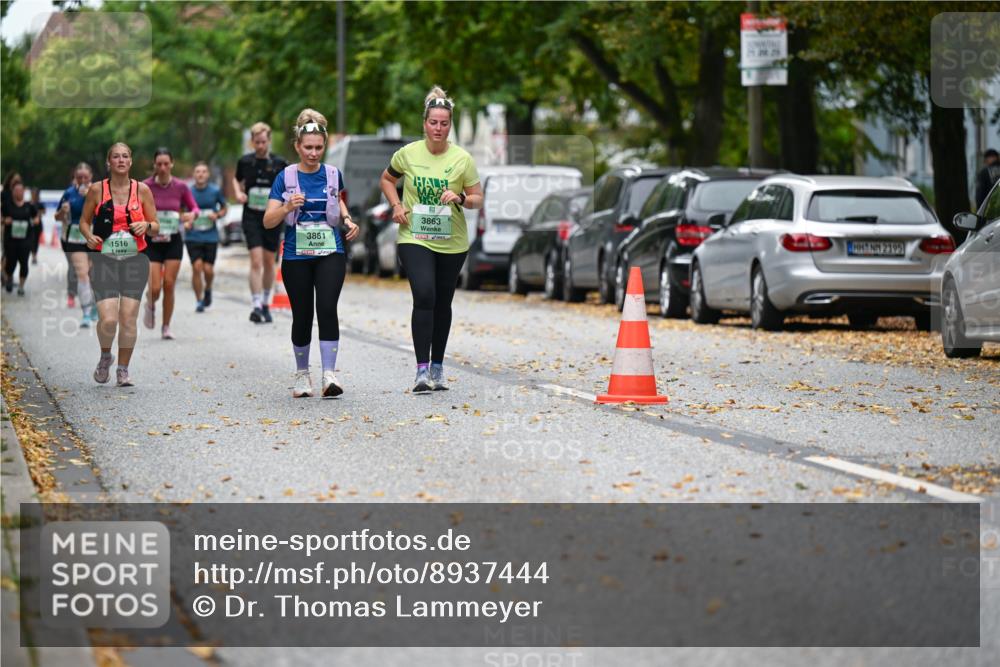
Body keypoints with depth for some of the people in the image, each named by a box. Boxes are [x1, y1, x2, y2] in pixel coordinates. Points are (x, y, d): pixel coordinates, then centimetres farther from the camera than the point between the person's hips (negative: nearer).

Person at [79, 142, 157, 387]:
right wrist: (89, 236, -9)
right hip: (104, 259, -1)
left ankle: (123, 369, 13)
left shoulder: (142, 190, 4)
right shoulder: (97, 190, 2)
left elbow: (156, 227, 9)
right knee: (108, 319, -13)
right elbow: (84, 220, 11)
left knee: (128, 318, -3)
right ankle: (105, 356, 17)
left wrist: (147, 226, -14)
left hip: (135, 260, 1)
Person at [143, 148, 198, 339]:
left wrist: (192, 215, -13)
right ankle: (150, 305, 28)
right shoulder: (145, 186, -5)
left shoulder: (180, 186, -2)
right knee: (155, 288, -9)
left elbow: (194, 207, 9)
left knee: (169, 285, -4)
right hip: (152, 242, -1)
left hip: (174, 242, 1)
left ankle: (166, 327, 11)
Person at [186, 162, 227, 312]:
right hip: (193, 236, 0)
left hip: (211, 236, 0)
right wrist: (185, 222, -8)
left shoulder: (215, 191, 1)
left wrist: (217, 215, -8)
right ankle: (199, 301, 4)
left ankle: (208, 289, 31)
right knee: (197, 267, -9)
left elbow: (224, 209, 13)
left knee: (208, 269, -3)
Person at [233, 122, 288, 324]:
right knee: (256, 261, -13)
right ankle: (257, 306, -17)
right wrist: (238, 192, 1)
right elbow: (236, 179, 20)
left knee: (269, 262, 11)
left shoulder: (279, 163, -1)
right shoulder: (245, 161, 2)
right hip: (251, 217, -1)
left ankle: (266, 305, 27)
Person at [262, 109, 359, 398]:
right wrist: (287, 207, -25)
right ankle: (302, 375, 24)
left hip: (330, 254, 0)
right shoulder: (286, 177, -3)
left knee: (327, 308, -17)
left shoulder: (333, 174, 3)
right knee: (302, 316, 5)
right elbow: (268, 222, -6)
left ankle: (329, 374, -18)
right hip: (296, 257, 0)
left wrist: (347, 219, 5)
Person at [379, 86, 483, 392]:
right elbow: (386, 179, 15)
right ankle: (422, 370, -17)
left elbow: (478, 199, 1)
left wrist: (460, 198, -20)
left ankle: (437, 367, 27)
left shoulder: (462, 159, -5)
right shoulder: (408, 153, -3)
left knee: (443, 303, 12)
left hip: (452, 242, 2)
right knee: (424, 297, -18)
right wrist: (396, 205, -1)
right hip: (414, 238, -2)